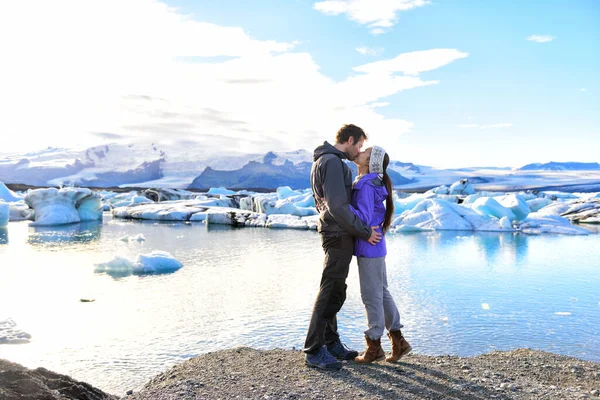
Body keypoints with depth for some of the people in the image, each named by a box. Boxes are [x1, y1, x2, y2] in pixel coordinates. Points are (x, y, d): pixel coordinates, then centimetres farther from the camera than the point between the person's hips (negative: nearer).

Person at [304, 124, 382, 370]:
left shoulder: (324, 161, 18)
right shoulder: (332, 162, -15)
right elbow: (338, 206, -23)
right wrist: (365, 232, -15)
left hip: (335, 234, 11)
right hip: (339, 235, -11)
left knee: (335, 292, 14)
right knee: (330, 292, -7)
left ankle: (331, 343, 24)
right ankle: (314, 351, 0)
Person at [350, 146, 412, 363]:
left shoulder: (366, 186, -17)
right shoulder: (368, 183, 12)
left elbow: (363, 218, -23)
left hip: (369, 248, -9)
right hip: (373, 247, 9)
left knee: (371, 296, 2)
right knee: (381, 293, 15)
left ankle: (374, 347, 16)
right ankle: (398, 341, 24)